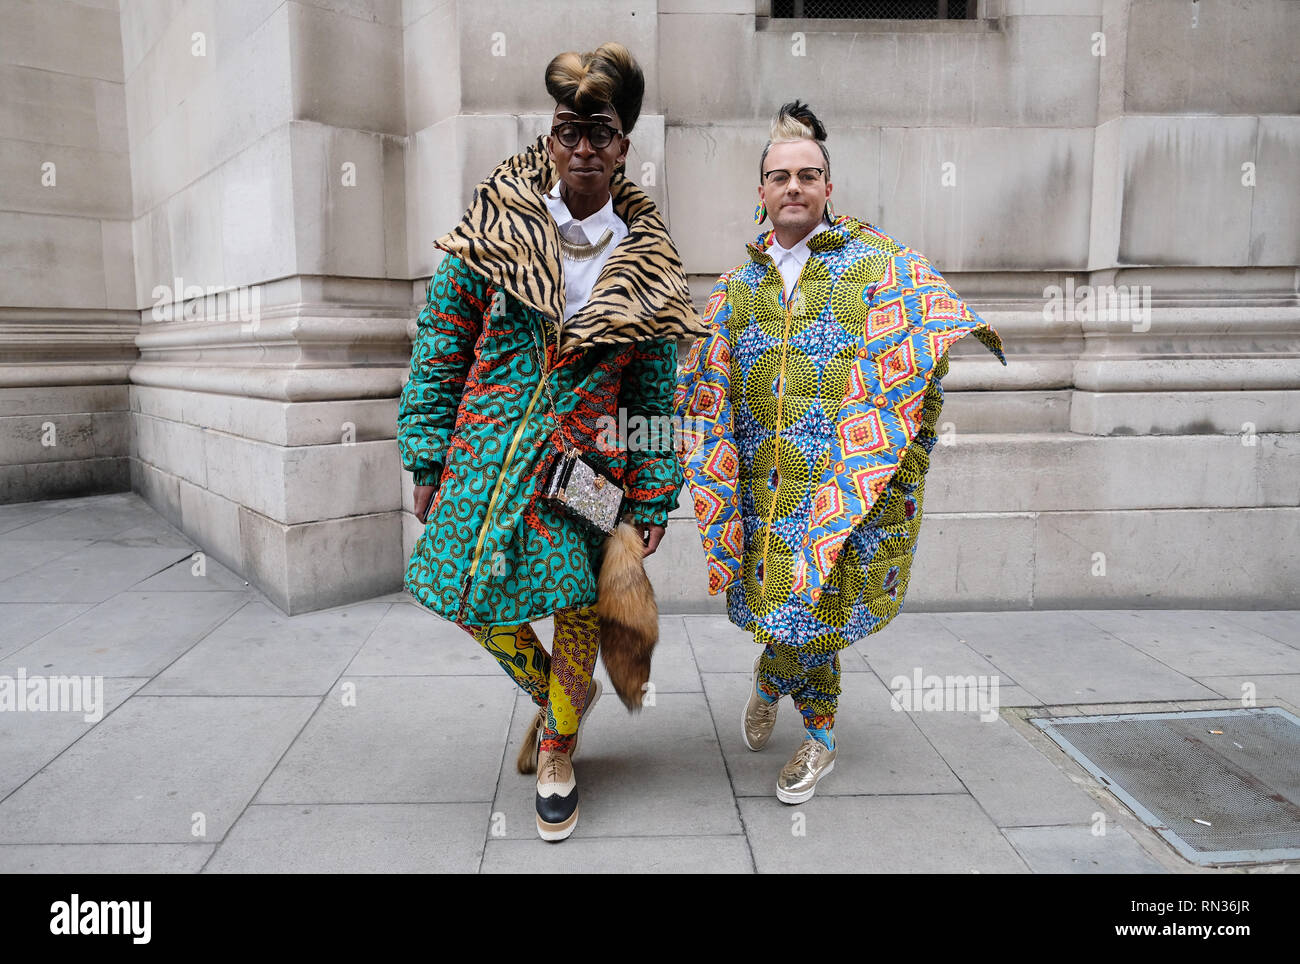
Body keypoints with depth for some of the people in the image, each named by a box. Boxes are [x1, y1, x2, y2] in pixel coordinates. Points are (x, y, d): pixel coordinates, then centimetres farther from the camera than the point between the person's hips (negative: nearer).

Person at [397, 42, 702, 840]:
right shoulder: (493, 234, 0)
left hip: (588, 463, 0)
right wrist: (427, 459, -1)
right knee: (476, 602, 4)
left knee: (578, 609, 4)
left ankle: (557, 752, 30)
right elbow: (438, 351, 2)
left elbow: (657, 397, 4)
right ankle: (556, 695, 36)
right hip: (486, 453, 1)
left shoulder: (647, 265, 2)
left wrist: (652, 503, 0)